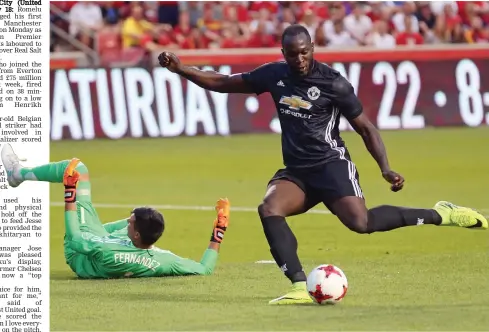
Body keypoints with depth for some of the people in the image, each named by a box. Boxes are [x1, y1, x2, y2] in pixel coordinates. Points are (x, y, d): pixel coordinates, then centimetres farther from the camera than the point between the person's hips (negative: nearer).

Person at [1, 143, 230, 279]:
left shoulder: (108, 254, -48)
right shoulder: (163, 261, -40)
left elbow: (75, 240, -31)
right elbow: (205, 269, -27)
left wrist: (69, 195, -26)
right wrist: (218, 233, -26)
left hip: (80, 255, -4)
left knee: (76, 168, -6)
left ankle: (19, 173, 23)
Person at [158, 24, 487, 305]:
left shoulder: (333, 83, -9)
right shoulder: (274, 75, 3)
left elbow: (366, 128, -3)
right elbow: (223, 83, 13)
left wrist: (385, 168, -14)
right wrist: (182, 69, 3)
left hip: (331, 164, -5)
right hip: (295, 171, 5)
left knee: (361, 222, -27)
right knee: (269, 208, -25)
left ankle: (439, 215, -8)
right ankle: (302, 288, -29)